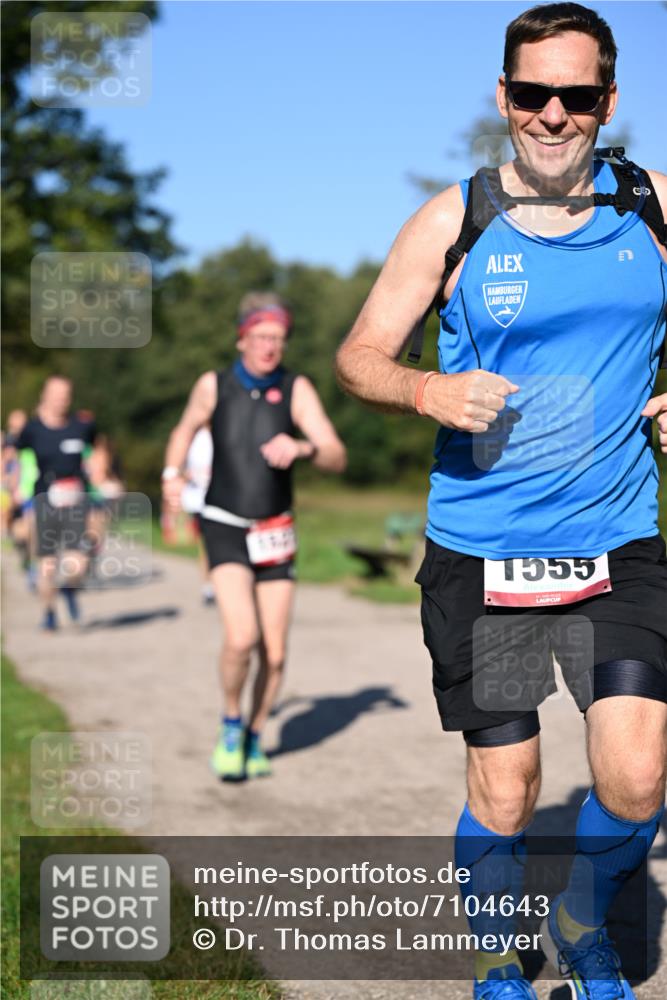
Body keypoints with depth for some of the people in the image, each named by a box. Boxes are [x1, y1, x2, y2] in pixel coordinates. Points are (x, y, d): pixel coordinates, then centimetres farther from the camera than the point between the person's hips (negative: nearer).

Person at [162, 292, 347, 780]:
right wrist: (172, 473, 4)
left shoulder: (297, 389, -6)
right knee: (241, 636, -22)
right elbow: (185, 429, 17)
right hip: (225, 526, -2)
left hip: (274, 533, 2)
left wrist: (302, 447, -34)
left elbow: (337, 459, -15)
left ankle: (255, 738, 28)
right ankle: (231, 725, 5)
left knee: (275, 654, 3)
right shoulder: (213, 386, -4)